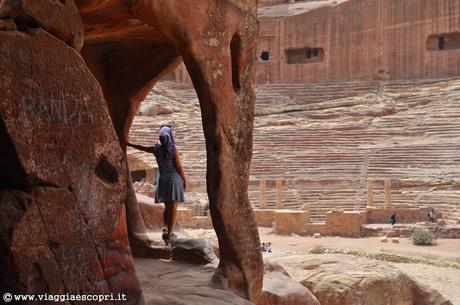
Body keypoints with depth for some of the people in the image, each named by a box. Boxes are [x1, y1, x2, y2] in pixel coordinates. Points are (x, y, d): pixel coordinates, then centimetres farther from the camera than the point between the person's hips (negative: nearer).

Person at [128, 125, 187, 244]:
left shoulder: (157, 149, -1)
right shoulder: (173, 150, -12)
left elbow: (142, 148, 11)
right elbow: (179, 167, -11)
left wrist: (128, 144, 26)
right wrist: (185, 181, 0)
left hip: (162, 180, 5)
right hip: (174, 179, -5)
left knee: (167, 207, 19)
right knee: (173, 207, -2)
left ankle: (166, 229, 10)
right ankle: (169, 234, -5)